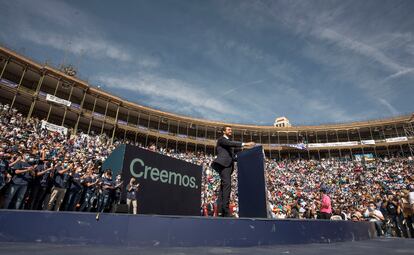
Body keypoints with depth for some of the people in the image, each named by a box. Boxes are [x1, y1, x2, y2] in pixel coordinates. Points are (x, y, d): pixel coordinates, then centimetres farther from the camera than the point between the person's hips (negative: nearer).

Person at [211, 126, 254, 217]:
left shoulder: (229, 141, 30)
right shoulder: (221, 139, 3)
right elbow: (230, 143, -16)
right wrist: (245, 144, -23)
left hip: (228, 165, 9)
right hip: (223, 164, -9)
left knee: (223, 186, 4)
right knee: (227, 185, -20)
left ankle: (220, 210, 3)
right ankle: (226, 211, -24)